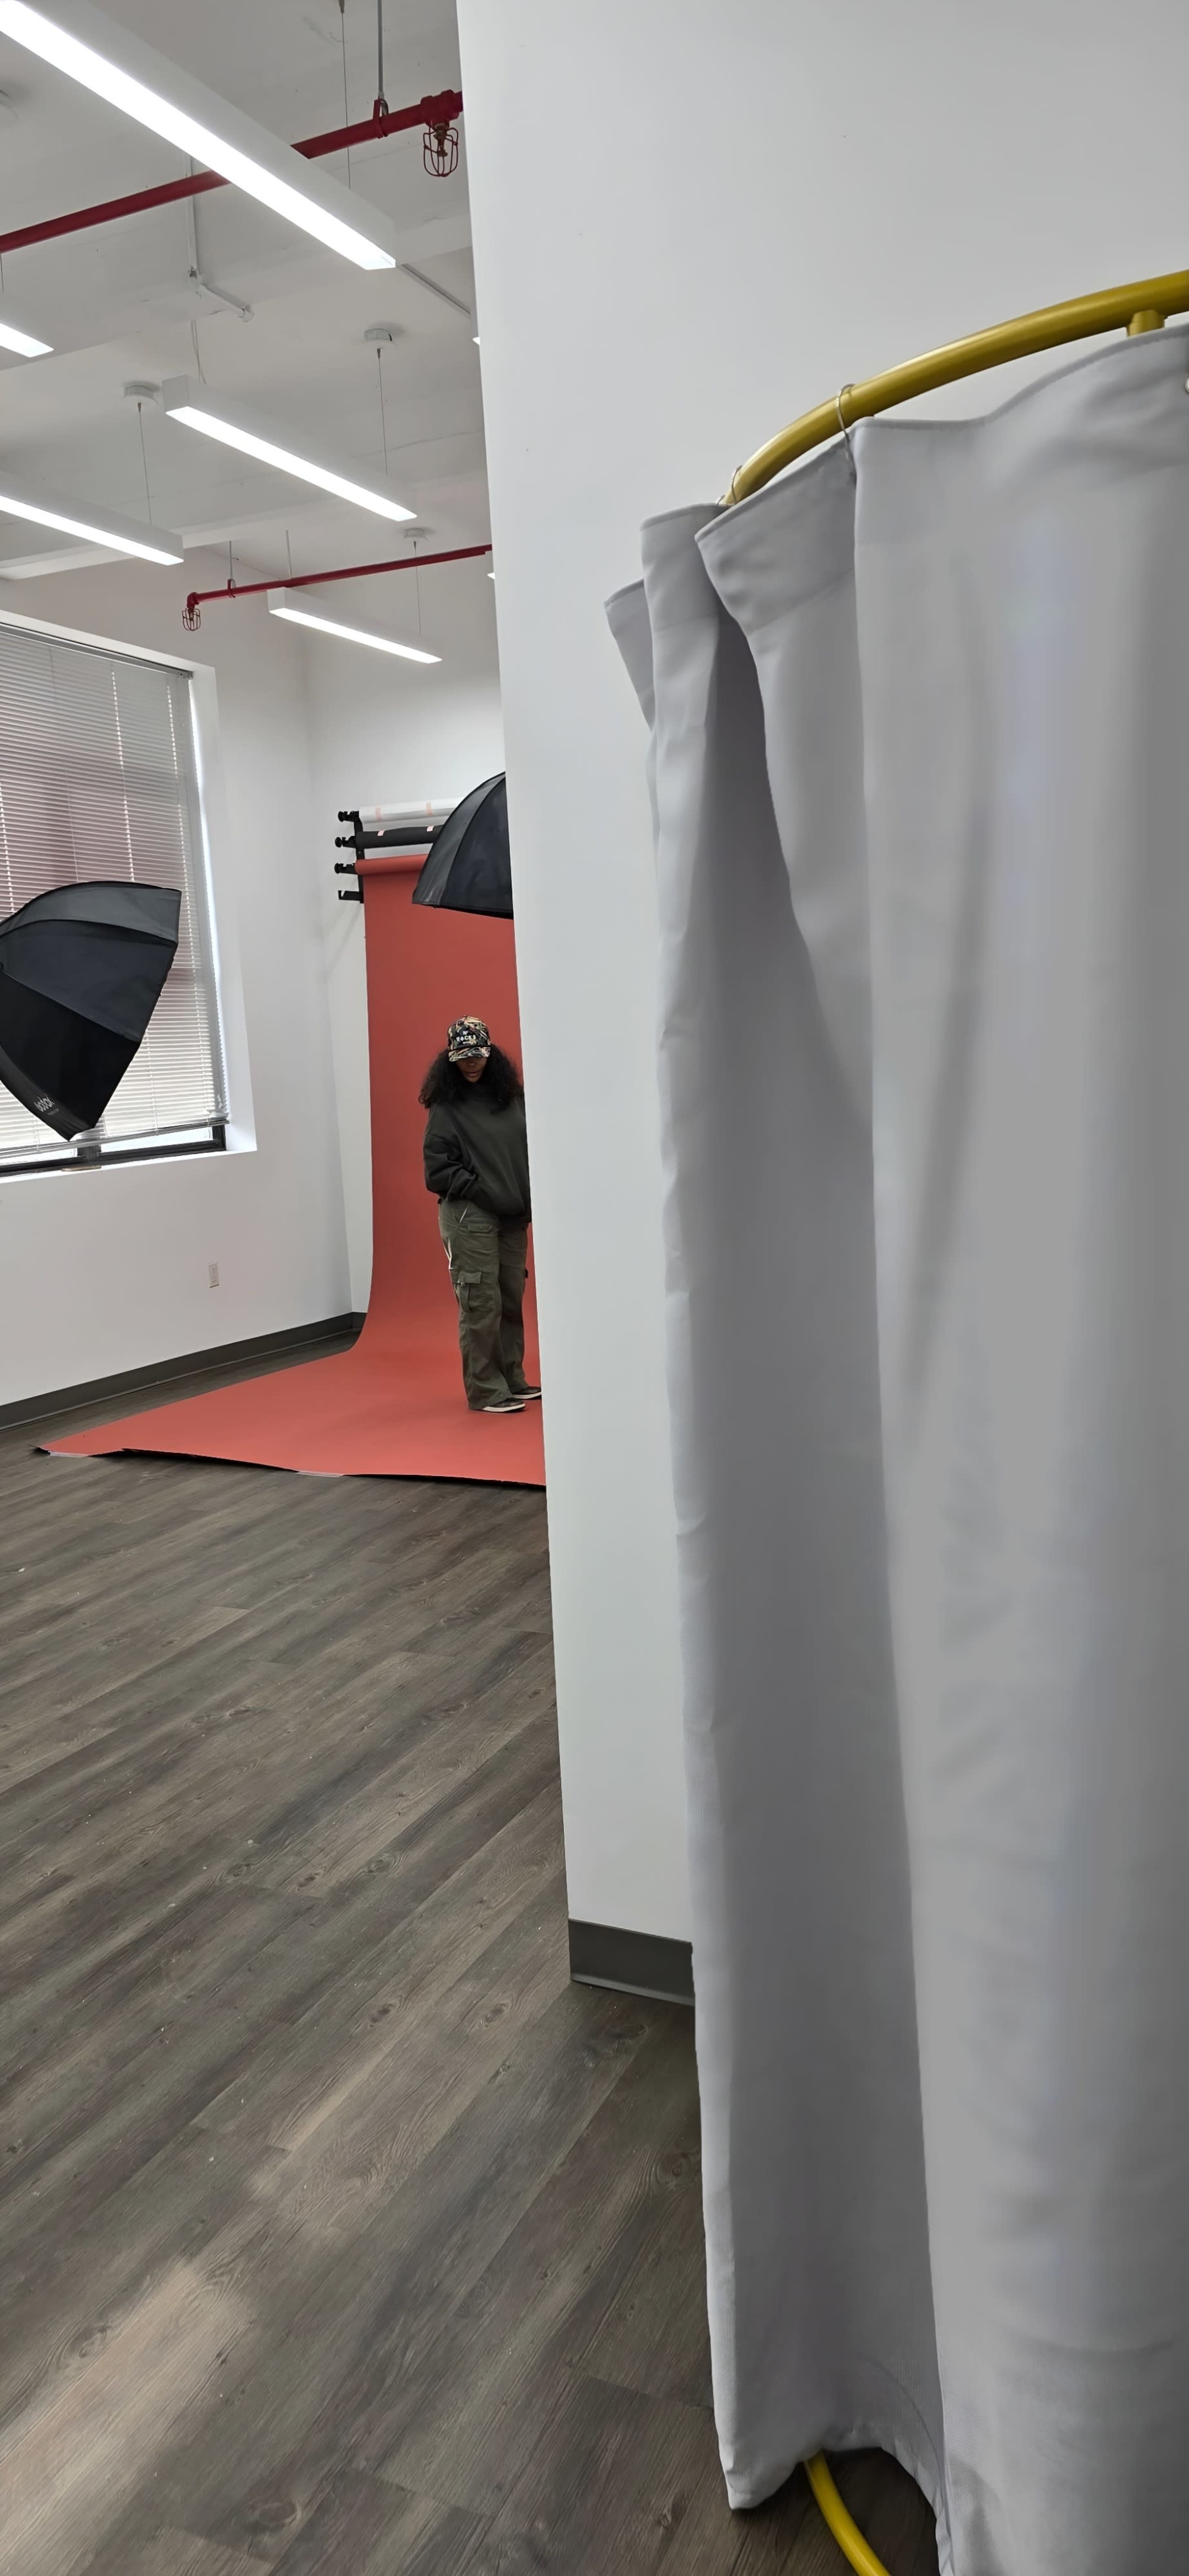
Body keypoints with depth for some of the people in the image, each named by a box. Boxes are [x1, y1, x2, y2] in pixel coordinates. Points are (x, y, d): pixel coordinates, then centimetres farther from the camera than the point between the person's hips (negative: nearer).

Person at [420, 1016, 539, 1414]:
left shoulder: (511, 1097, 8)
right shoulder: (447, 1108, -4)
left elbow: (531, 1149, 12)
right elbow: (439, 1171, -7)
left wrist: (530, 1198, 0)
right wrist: (485, 1193, -12)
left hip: (513, 1216, 5)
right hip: (469, 1217, -5)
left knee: (512, 1301, 11)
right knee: (481, 1305, -5)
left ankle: (512, 1381, 23)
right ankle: (486, 1391, 3)